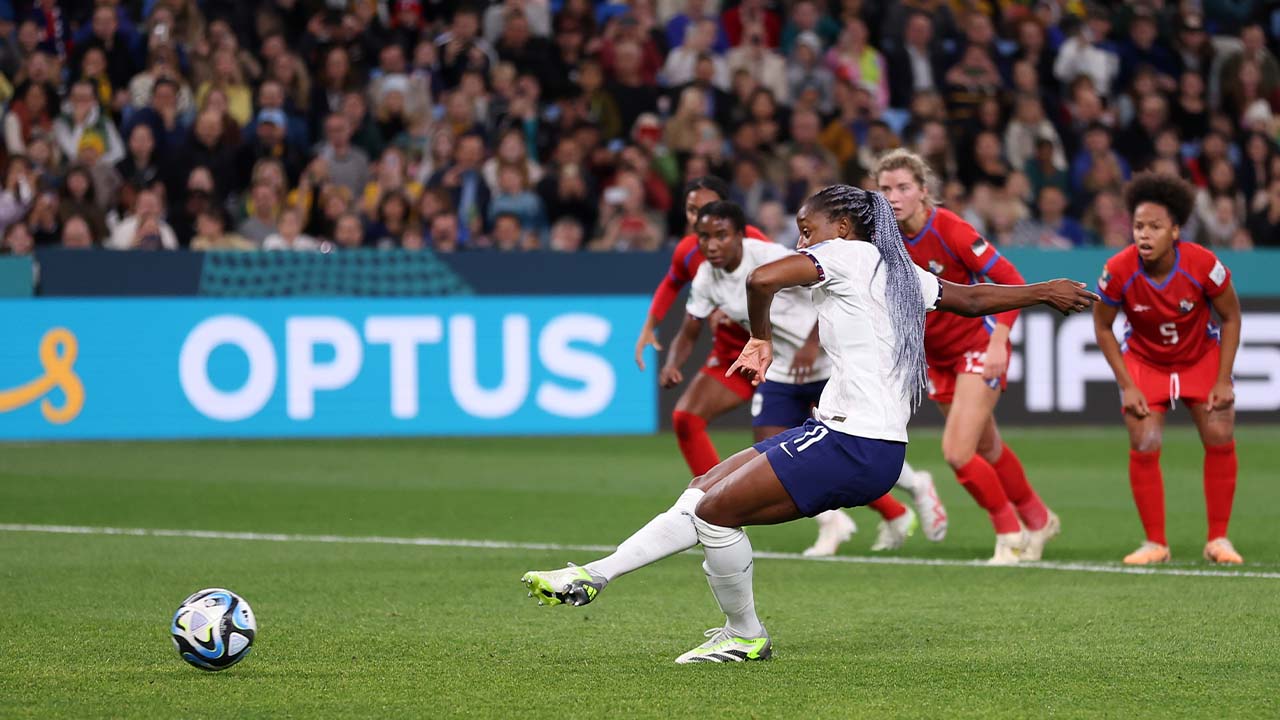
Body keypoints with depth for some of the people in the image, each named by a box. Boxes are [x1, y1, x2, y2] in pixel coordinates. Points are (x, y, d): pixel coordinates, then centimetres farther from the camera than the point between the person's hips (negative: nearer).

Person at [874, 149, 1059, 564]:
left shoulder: (950, 230, -23)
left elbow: (1012, 283, -21)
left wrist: (998, 342, -29)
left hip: (978, 346, -6)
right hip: (937, 355, 6)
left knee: (957, 453, -16)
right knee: (987, 450, 18)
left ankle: (1010, 533, 6)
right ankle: (1038, 520, 40)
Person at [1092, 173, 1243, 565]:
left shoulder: (1203, 265, -28)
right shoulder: (1118, 271, -27)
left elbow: (1231, 316, -11)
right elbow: (1102, 326, -9)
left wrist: (1223, 381, -12)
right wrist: (1126, 385, -12)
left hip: (1201, 356, 0)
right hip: (1144, 361, 0)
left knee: (1220, 438, -6)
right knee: (1143, 446, -11)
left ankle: (1218, 539, 7)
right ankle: (1155, 543, 3)